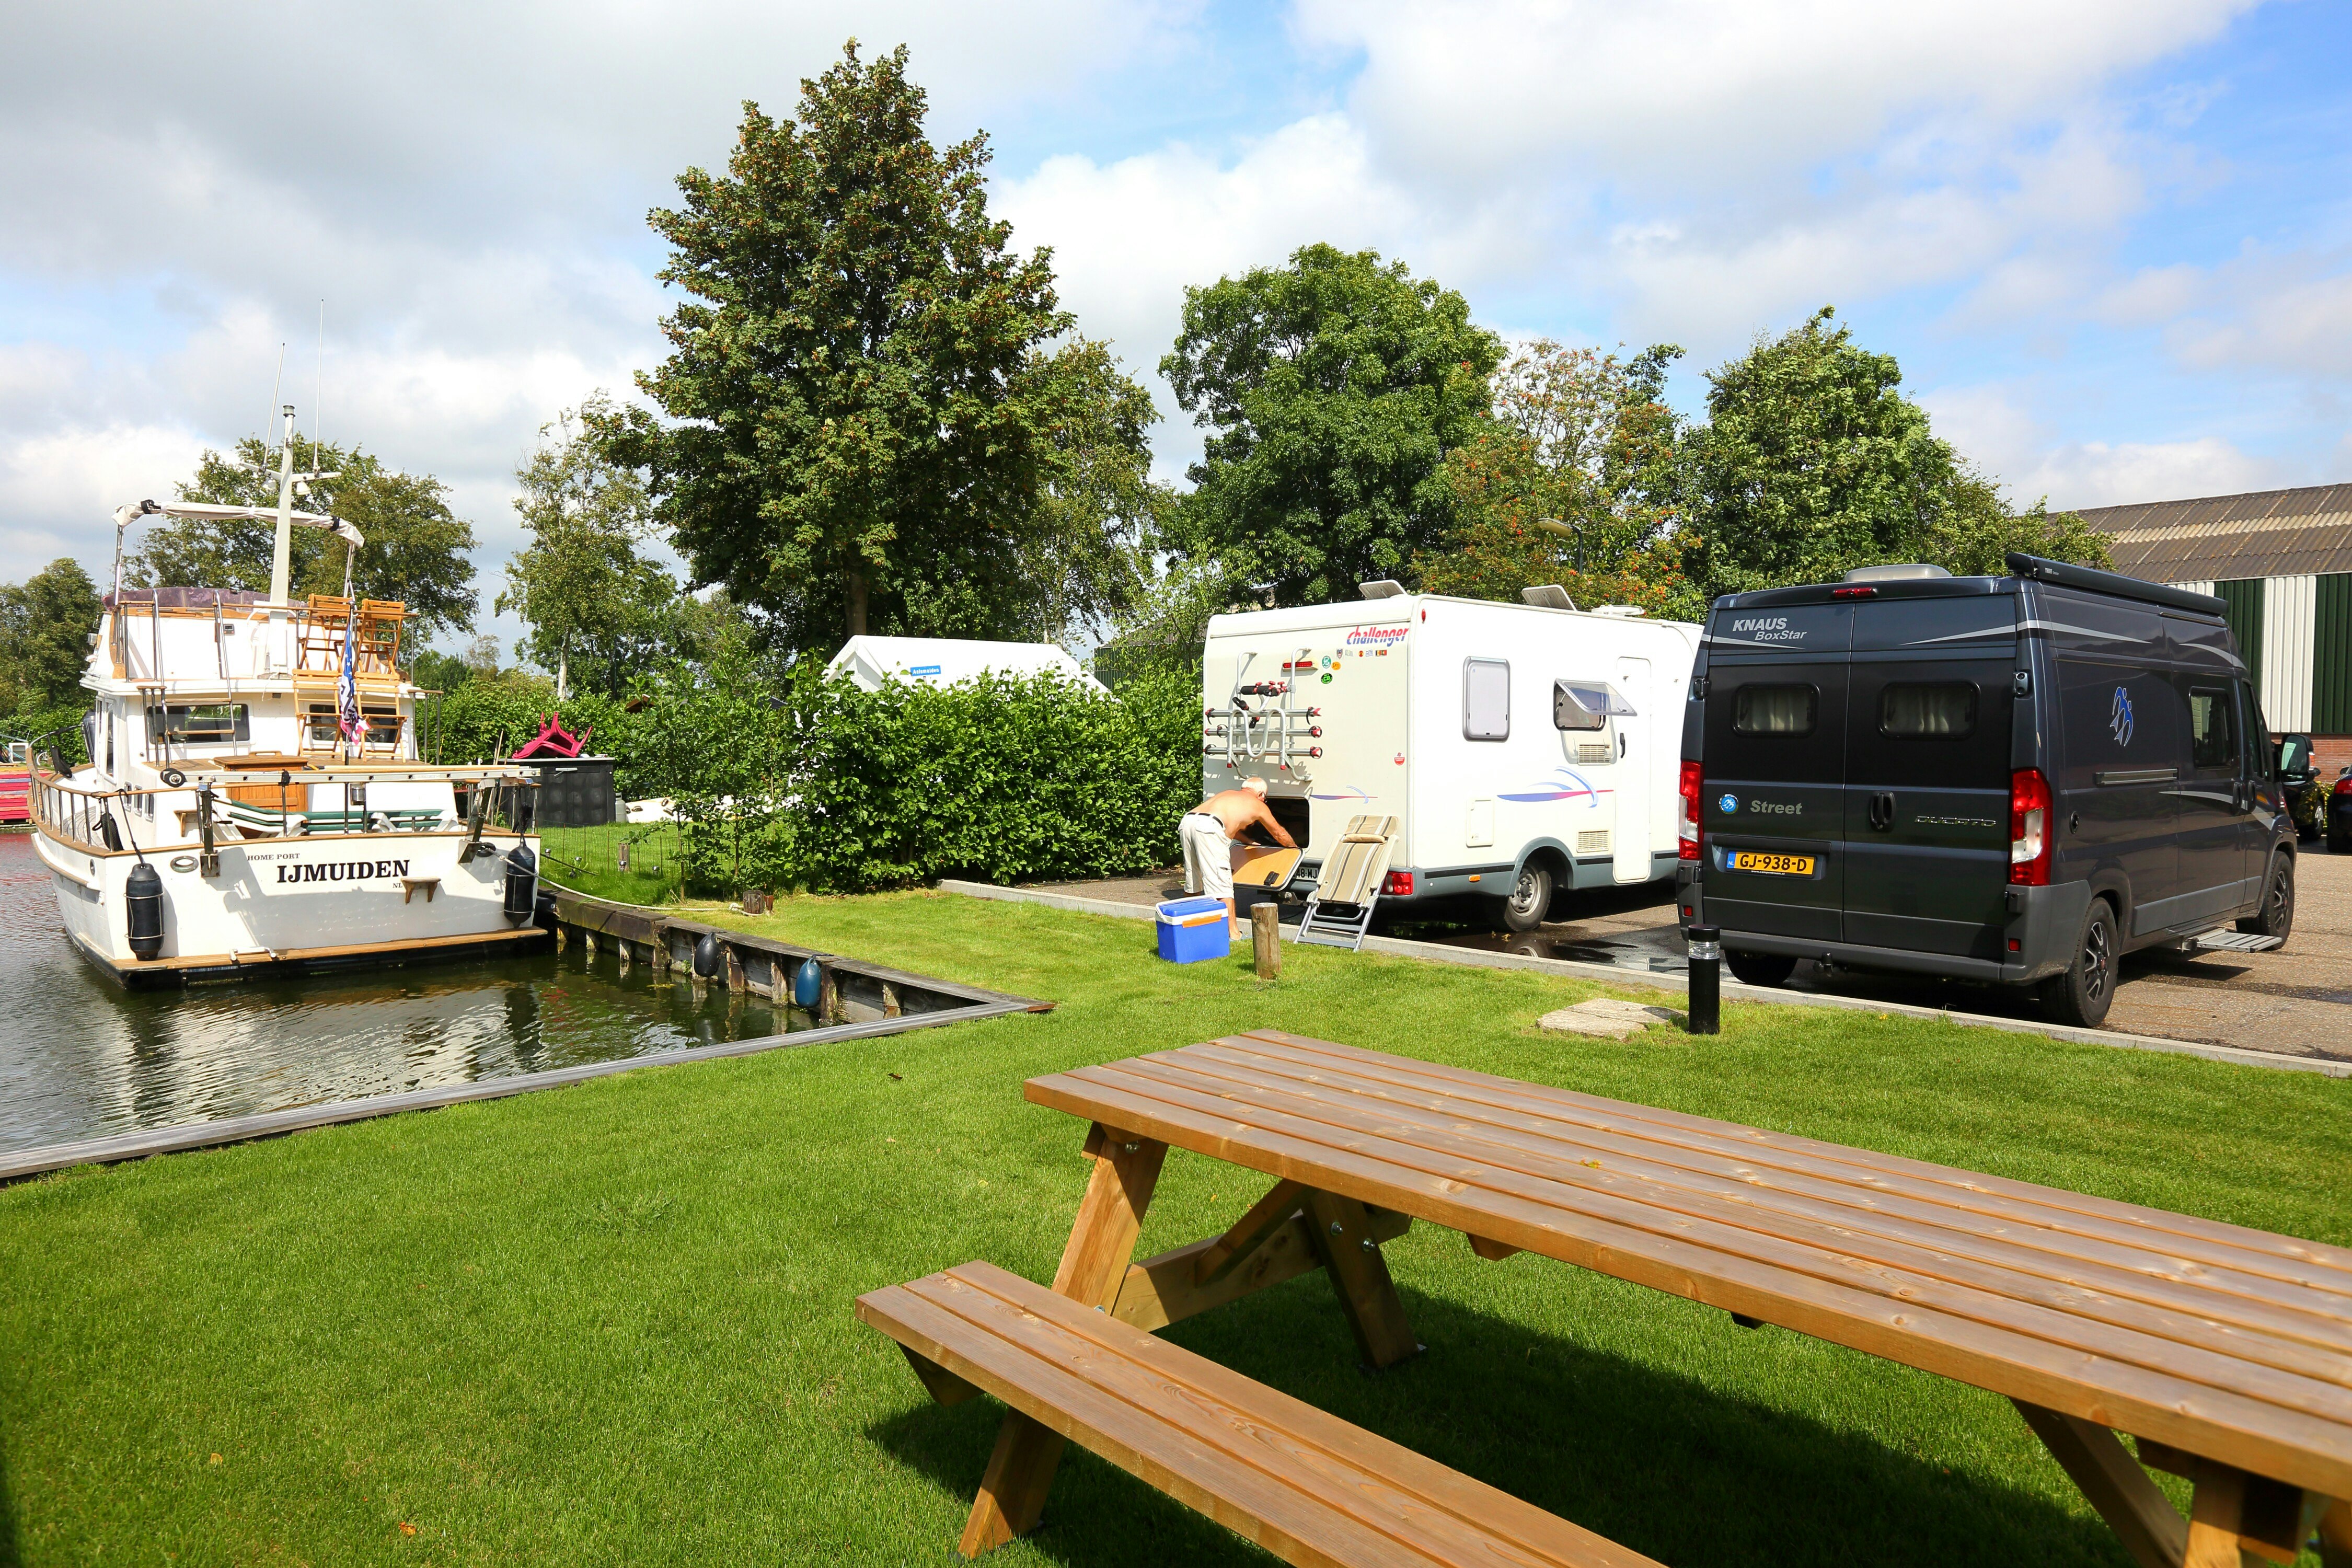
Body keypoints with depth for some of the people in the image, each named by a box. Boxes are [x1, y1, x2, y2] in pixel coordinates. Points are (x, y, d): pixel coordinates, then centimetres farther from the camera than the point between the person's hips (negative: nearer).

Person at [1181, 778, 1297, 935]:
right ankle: (1233, 932, -4)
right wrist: (1295, 847, 50)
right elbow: (1280, 835, 32)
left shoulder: (1227, 794, 36)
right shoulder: (1258, 804, 20)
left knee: (1193, 880, 21)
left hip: (1187, 822, 7)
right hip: (1208, 827, -7)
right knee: (1222, 883, -4)